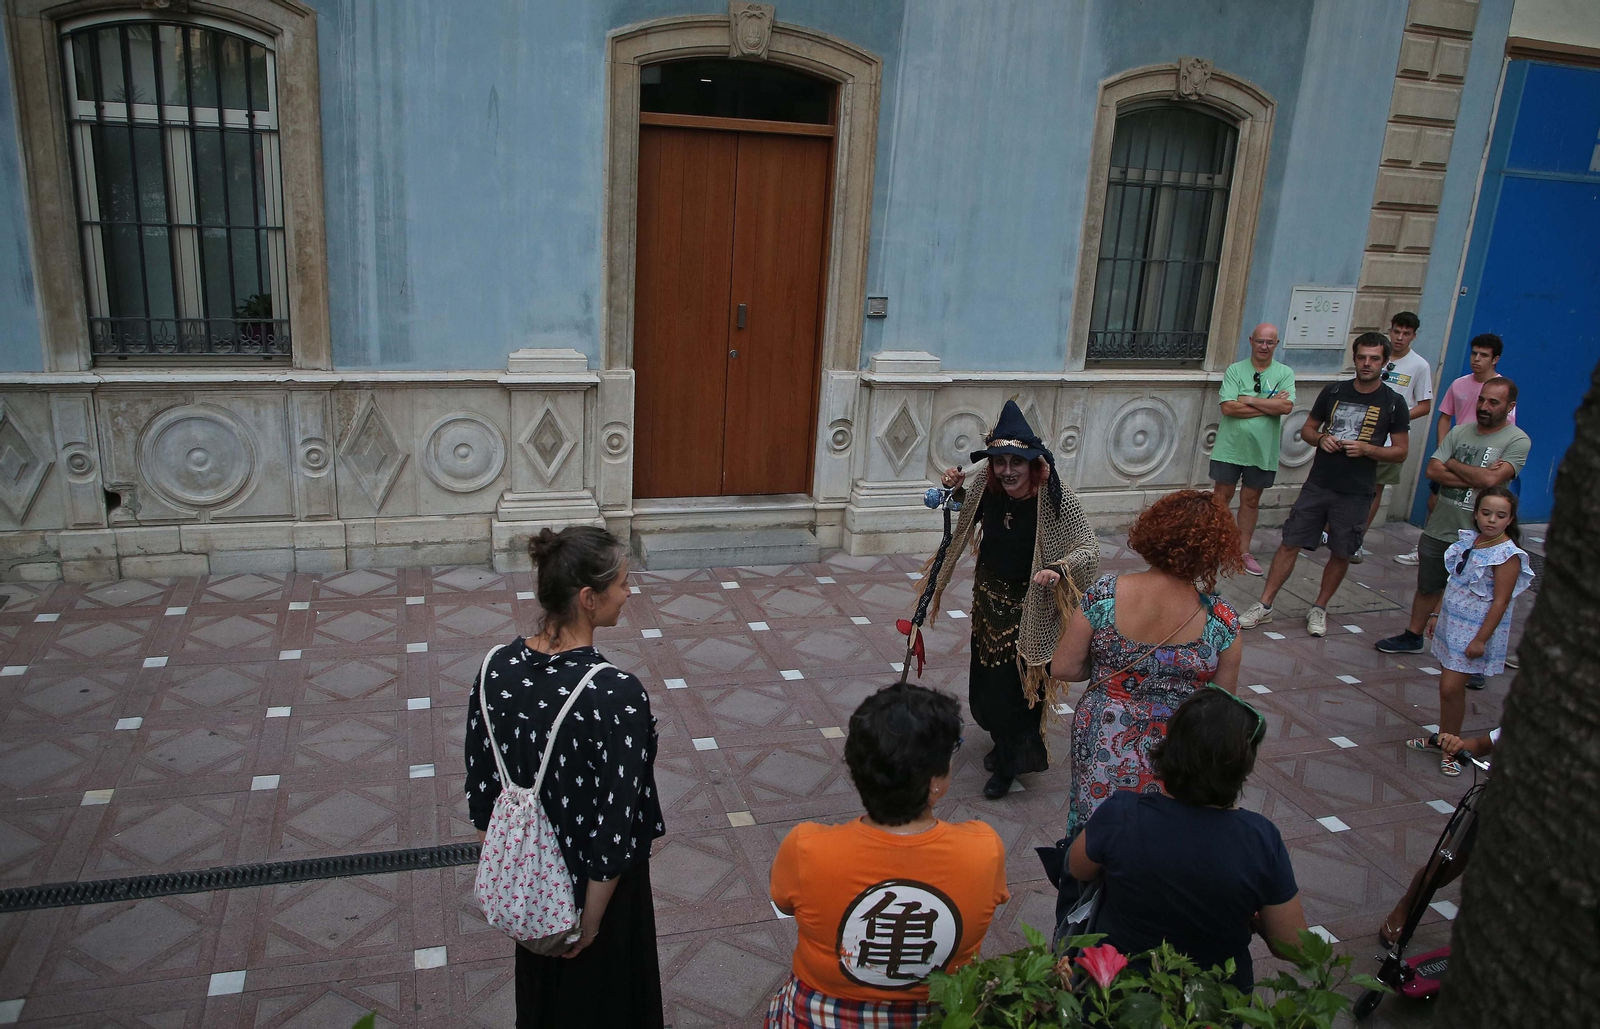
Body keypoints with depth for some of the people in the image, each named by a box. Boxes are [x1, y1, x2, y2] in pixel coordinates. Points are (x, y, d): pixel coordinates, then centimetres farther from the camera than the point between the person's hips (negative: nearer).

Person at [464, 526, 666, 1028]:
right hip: (594, 883, -5)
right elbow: (614, 828, -25)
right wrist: (591, 919, -10)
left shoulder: (498, 667, -15)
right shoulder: (618, 696, -32)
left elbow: (481, 784, -2)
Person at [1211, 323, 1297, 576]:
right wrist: (1269, 405, -15)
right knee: (1222, 498, 5)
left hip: (1262, 450, 1)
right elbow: (1228, 407, -15)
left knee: (1251, 501, 12)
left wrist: (1249, 400, -16)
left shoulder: (1285, 373, 1)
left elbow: (1286, 406, -15)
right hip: (1229, 447, -1)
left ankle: (1243, 550, 22)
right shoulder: (1235, 370, -3)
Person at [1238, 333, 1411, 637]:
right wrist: (1321, 438, -9)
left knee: (1341, 554, 8)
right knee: (1290, 543, 0)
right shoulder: (1333, 391, 5)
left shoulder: (1393, 403, -1)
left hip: (1355, 493, -1)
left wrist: (1366, 449, -17)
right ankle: (1264, 606, 6)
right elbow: (1307, 429, 13)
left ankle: (1319, 608, 26)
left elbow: (1400, 452, 0)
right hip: (1317, 485, 1)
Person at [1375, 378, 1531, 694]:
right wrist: (1475, 477, -15)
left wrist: (1453, 464, -8)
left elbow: (1491, 479, -23)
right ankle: (1413, 637, 36)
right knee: (1427, 588, 19)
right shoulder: (1460, 432, 6)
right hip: (1439, 528, 5)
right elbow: (1433, 470, -4)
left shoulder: (1517, 441, -9)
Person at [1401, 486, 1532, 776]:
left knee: (1451, 687, -7)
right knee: (1447, 684, 13)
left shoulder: (1508, 555, -17)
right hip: (1452, 622, 7)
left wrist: (1481, 640, -19)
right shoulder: (1469, 540, 4)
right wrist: (1437, 614, 17)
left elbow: (1500, 602, -18)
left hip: (1476, 631, -7)